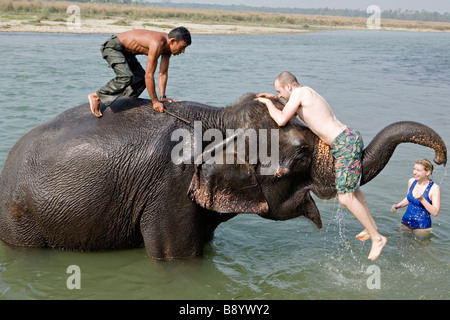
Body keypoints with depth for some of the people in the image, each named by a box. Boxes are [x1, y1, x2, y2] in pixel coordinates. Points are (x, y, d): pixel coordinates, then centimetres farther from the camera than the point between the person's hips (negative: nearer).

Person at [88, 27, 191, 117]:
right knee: (126, 77, -27)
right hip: (113, 47, -10)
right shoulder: (157, 43, -33)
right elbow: (149, 75, -31)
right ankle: (96, 96, -14)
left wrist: (162, 97, -2)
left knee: (141, 79, 6)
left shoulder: (168, 45, -5)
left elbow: (163, 73, 2)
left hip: (126, 51, 10)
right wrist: (155, 102, -25)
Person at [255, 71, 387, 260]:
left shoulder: (300, 92, -9)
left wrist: (268, 103, 4)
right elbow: (296, 110, 41)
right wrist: (275, 100, 31)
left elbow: (281, 120, -12)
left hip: (346, 145, -11)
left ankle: (377, 238, 2)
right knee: (351, 188, 25)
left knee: (345, 198, -8)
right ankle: (372, 227, 37)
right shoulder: (309, 95, 19)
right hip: (349, 139, 11)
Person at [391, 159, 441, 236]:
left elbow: (435, 212, -21)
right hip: (405, 222, 5)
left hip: (421, 227, -5)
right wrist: (397, 206, 2)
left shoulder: (434, 188, -16)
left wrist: (422, 199, -32)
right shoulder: (411, 181, 0)